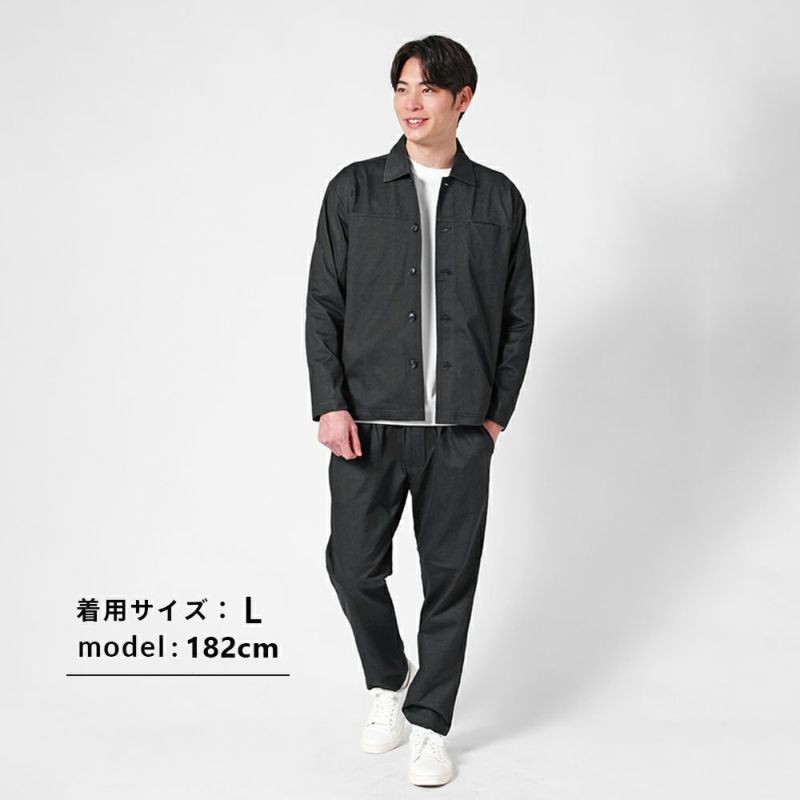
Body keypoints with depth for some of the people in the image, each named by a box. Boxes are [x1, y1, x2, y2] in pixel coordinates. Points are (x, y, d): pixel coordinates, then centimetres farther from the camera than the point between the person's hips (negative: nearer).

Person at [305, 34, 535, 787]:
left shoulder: (498, 198, 6)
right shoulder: (354, 189, 4)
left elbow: (518, 315, 9)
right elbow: (323, 304, 2)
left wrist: (498, 412, 3)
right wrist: (329, 404, -7)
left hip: (461, 428, 1)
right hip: (368, 420, 0)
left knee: (451, 576, 5)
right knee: (354, 564, 2)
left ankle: (429, 723, 22)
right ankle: (387, 680, 31)